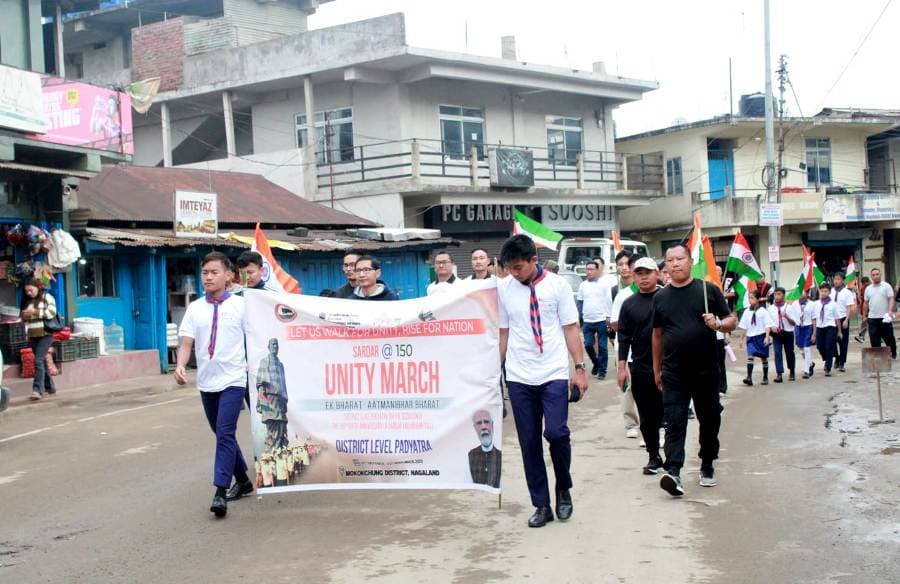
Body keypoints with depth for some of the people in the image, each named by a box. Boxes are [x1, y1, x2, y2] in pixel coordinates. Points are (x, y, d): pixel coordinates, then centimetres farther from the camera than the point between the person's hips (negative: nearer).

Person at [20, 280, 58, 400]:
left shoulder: (47, 297, -2)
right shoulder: (27, 301, 16)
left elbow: (52, 312, -14)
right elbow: (24, 318, 23)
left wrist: (35, 312, -16)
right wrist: (24, 315, 0)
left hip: (45, 334, -7)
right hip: (33, 335, 7)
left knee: (38, 360, -16)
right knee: (42, 361, 11)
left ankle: (38, 389, -19)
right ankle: (49, 387, 20)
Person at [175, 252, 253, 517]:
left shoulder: (241, 305, -3)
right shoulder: (195, 308, 5)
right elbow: (186, 343, 0)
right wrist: (180, 365, -18)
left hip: (233, 379, -5)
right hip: (206, 382, 5)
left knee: (225, 433, -14)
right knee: (221, 434, 15)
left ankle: (220, 492, -12)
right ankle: (242, 480, 32)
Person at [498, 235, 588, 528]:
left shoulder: (557, 285, -3)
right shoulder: (503, 288, 2)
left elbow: (570, 328, 0)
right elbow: (503, 333, 9)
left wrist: (580, 368, -4)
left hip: (554, 374, -2)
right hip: (519, 378, 2)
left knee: (556, 432, -14)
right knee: (529, 442, 5)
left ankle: (563, 488, 14)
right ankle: (541, 505, 17)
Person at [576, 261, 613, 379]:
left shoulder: (604, 284, 0)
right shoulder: (583, 285, 11)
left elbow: (609, 301, -1)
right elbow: (579, 302, 15)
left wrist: (608, 316, -9)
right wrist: (578, 318, 10)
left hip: (601, 321, -3)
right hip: (587, 321, 4)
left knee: (602, 346, 0)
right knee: (588, 345, 2)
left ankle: (602, 370, 8)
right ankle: (596, 363, 26)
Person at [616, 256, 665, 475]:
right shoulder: (629, 304, 6)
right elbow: (624, 336, 6)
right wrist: (622, 366, 2)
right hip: (641, 368, 3)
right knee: (647, 416, 9)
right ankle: (654, 457, 19)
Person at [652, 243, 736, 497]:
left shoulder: (708, 289, 0)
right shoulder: (660, 297, 7)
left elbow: (732, 321, 4)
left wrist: (718, 323, -19)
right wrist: (657, 369, 15)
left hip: (706, 370, 0)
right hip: (674, 373, 1)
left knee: (709, 420, 11)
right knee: (674, 422, -8)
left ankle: (707, 467, 27)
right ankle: (673, 472, -16)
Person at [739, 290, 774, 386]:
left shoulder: (763, 311, -5)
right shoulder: (747, 312, 5)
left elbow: (768, 325, -5)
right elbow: (744, 326, 11)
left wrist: (767, 337, -14)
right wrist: (743, 338, 12)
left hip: (761, 336, -2)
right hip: (751, 337, 2)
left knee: (764, 357, 9)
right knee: (750, 356, -13)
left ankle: (765, 377, 21)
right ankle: (749, 377, -20)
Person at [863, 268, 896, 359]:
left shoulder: (886, 286, 0)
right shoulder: (868, 289, 12)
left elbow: (891, 299, -8)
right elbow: (866, 303, 16)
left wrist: (890, 310, -23)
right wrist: (864, 316, 15)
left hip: (885, 317, -3)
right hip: (872, 318, 3)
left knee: (889, 338, 6)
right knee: (874, 340, 3)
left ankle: (893, 354, 22)